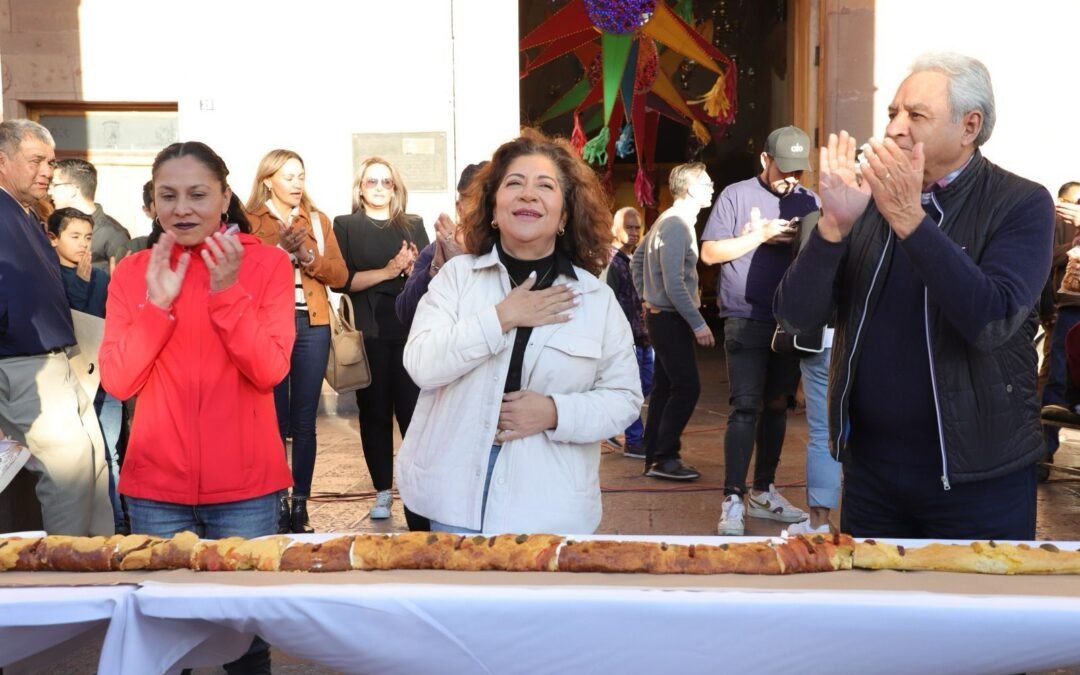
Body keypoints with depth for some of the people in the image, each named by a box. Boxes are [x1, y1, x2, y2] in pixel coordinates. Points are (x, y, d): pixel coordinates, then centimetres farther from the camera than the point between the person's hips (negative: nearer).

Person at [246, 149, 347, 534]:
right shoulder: (250, 221, 3)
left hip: (312, 326, 2)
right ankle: (277, 503, 9)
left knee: (304, 420, 4)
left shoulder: (318, 221, 12)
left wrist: (307, 255, -10)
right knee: (274, 419, 0)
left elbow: (339, 275, 5)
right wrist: (280, 249, -17)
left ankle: (300, 505, 10)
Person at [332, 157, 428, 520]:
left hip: (410, 329, 1)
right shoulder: (345, 225, 6)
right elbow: (341, 280, -5)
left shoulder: (413, 225, 13)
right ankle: (383, 491, 12)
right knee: (374, 411, 3)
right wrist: (387, 271, -14)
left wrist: (413, 268, -13)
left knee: (414, 408, -6)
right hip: (369, 332, -1)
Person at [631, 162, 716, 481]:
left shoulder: (668, 221, 12)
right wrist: (698, 323, -20)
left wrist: (646, 296, 20)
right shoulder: (677, 225, -19)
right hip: (671, 319, -10)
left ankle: (654, 458, 17)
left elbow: (637, 258, 21)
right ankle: (665, 458, -3)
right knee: (687, 387, -7)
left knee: (665, 388, 12)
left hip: (660, 316, 10)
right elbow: (674, 284, -24)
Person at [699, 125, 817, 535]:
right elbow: (710, 252, -5)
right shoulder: (737, 195, 0)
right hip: (746, 320, -4)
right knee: (745, 408, -9)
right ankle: (732, 501, -6)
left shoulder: (809, 202, 10)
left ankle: (763, 492, 22)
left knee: (777, 406, 11)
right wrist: (760, 235, -13)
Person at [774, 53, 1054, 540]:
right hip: (869, 463, 3)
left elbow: (992, 322, -23)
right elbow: (796, 318, -7)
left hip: (976, 473, -3)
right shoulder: (867, 200, 1)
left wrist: (910, 218, -27)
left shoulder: (1021, 205, -8)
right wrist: (834, 225, -21)